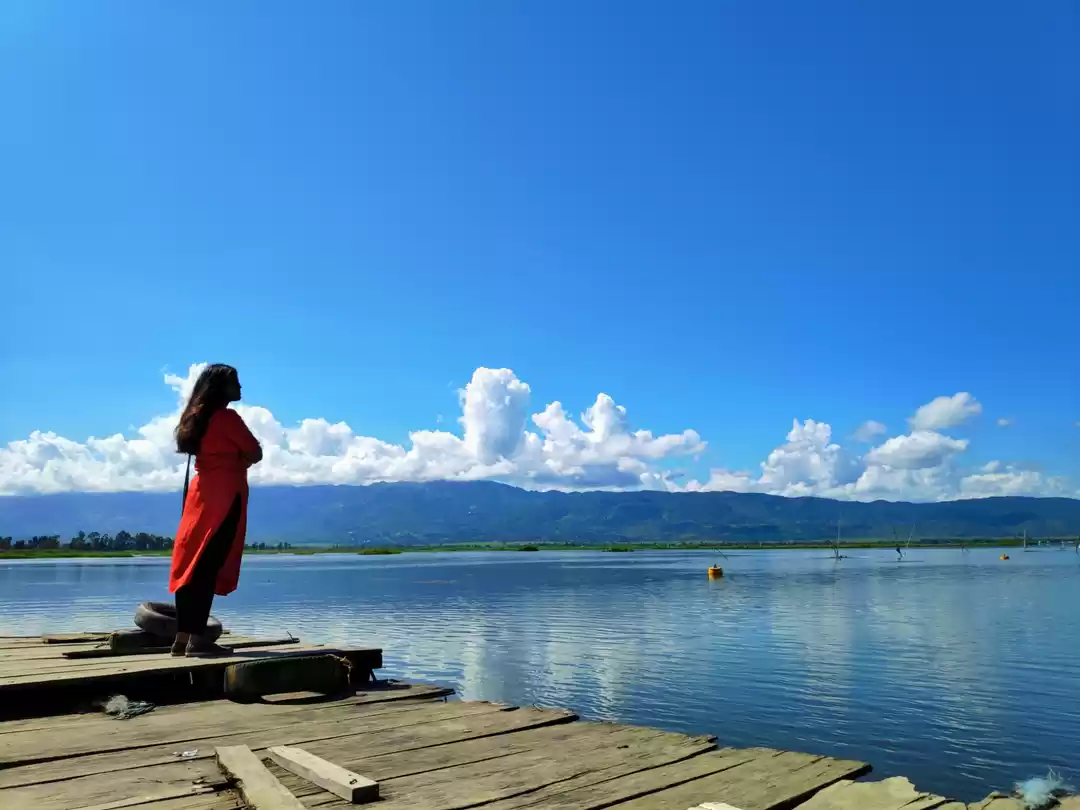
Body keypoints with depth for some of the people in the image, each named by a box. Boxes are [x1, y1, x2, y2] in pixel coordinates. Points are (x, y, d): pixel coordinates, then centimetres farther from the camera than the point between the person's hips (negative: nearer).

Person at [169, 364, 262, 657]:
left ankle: (183, 637, 12)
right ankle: (197, 638, -8)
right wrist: (238, 461, 10)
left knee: (194, 565, 8)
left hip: (202, 494, 9)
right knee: (209, 567, -8)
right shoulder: (226, 416, -11)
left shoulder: (196, 416, 15)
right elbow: (255, 454, -7)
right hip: (223, 497, -9)